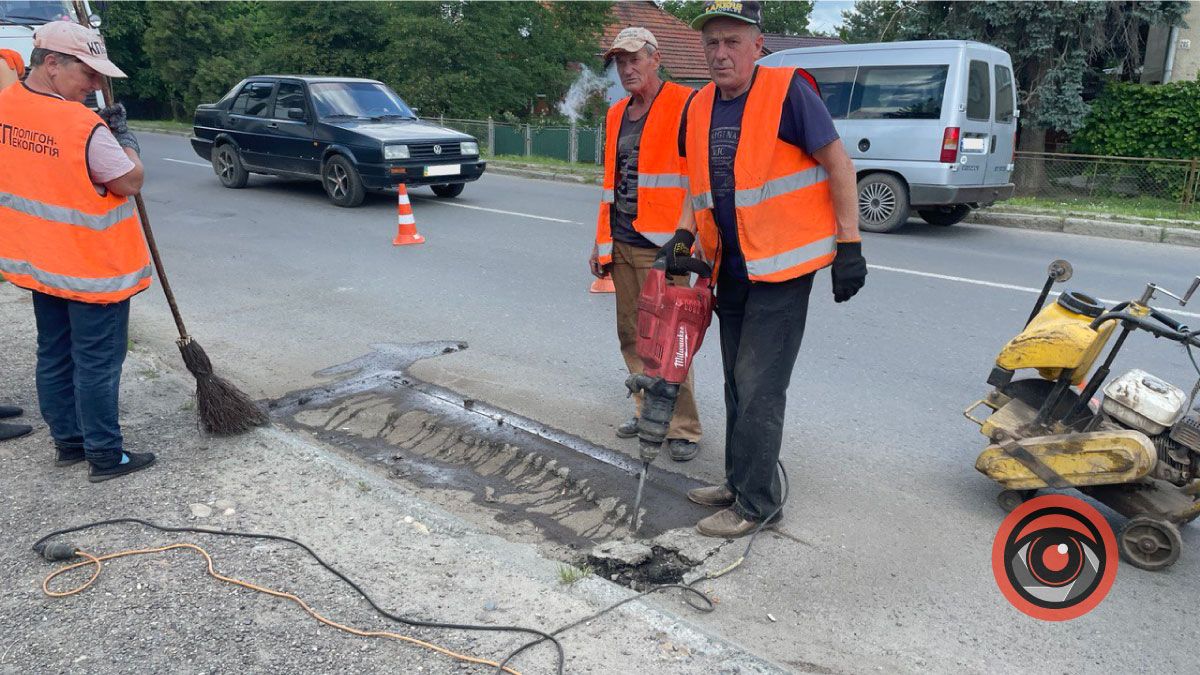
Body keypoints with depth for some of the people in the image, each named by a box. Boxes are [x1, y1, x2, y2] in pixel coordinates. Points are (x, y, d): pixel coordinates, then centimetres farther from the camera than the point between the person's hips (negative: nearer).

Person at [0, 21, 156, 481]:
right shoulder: (84, 126, -24)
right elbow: (131, 182, -15)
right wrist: (123, 134, -1)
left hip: (38, 262, 8)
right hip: (93, 269, -8)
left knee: (54, 355, 17)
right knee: (97, 364, 2)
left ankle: (68, 441, 30)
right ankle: (105, 456, 13)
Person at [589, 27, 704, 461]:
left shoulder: (685, 105, -6)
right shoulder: (617, 113, 18)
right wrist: (602, 241, 21)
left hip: (661, 245, -8)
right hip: (621, 244, 8)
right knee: (632, 336, 12)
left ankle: (683, 429, 4)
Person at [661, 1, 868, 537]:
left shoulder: (787, 91, -14)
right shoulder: (699, 107, 6)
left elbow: (840, 166, -11)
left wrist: (848, 245, -14)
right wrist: (684, 234, 4)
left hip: (782, 266, -7)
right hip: (731, 267, 7)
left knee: (759, 388, -5)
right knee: (738, 384, 16)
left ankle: (757, 502, 8)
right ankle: (739, 482, 30)